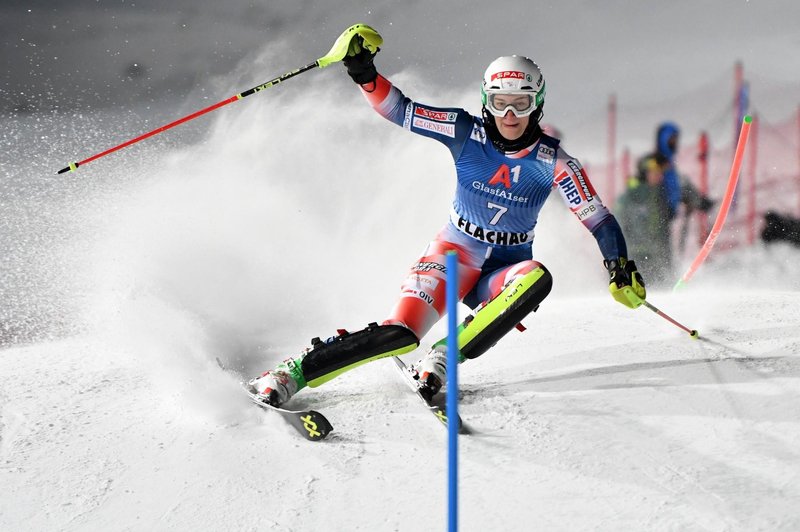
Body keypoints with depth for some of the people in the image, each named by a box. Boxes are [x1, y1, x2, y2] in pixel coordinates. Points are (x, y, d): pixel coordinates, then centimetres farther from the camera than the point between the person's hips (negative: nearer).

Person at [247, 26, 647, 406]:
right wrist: (364, 74, -28)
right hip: (455, 253, -1)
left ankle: (441, 359, -28)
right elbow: (398, 110, -11)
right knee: (400, 331, -25)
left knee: (536, 278, -36)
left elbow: (598, 219, -9)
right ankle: (292, 372, -17)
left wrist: (620, 267, -24)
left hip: (505, 272, 1)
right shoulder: (466, 133, -10)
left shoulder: (552, 162, -10)